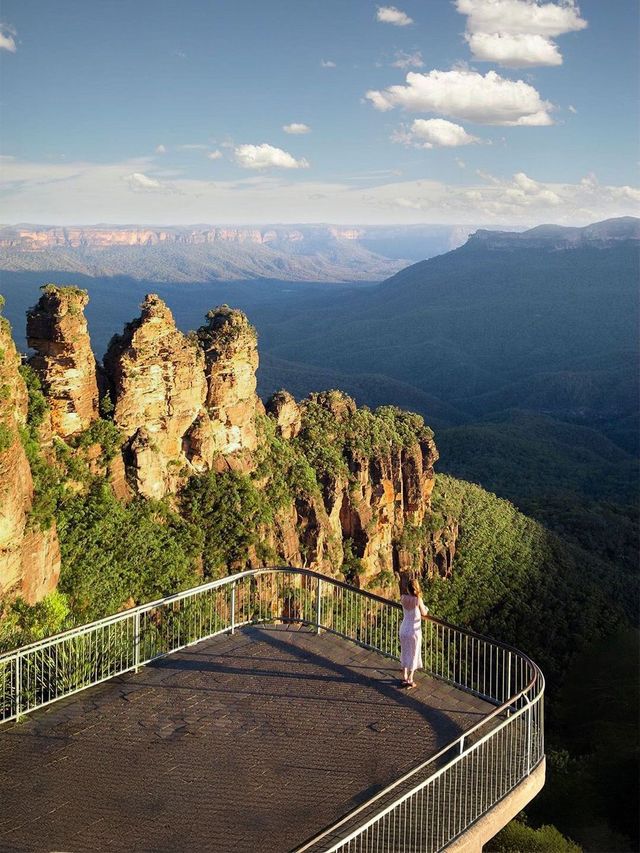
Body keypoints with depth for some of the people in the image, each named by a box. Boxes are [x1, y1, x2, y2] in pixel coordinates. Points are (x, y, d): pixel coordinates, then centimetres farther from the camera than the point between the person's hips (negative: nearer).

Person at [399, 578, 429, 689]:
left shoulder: (403, 598, -8)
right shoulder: (418, 599, -21)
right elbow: (424, 613, -8)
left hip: (404, 629, 4)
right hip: (414, 630, -4)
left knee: (405, 653, 19)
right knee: (413, 655, 10)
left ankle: (404, 678, 29)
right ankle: (410, 681, 16)